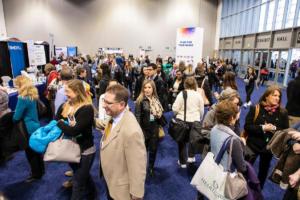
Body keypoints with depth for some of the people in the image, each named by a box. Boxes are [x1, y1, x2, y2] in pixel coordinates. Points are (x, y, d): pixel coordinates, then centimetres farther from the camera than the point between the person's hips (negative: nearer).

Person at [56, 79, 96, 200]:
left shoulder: (87, 109, -25)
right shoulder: (64, 106, -2)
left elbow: (73, 131, -30)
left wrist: (60, 123, -15)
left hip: (84, 151, -7)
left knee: (78, 182, 7)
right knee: (83, 176, 27)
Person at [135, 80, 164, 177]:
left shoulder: (156, 100, 3)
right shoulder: (140, 101, -13)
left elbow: (161, 113, 14)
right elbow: (137, 116, -14)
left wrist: (159, 114, -8)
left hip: (155, 129, 4)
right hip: (144, 129, -4)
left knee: (153, 150, 15)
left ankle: (151, 168, 36)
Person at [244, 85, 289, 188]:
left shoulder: (282, 112, -6)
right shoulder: (255, 108, -12)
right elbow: (247, 126, -14)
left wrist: (274, 129, -19)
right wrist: (262, 128, -24)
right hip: (253, 144, -3)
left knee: (263, 171, 21)